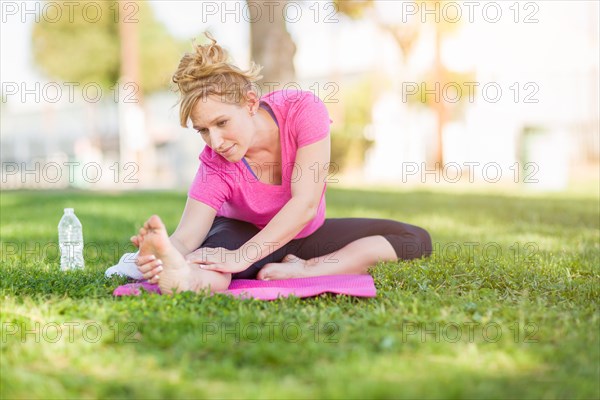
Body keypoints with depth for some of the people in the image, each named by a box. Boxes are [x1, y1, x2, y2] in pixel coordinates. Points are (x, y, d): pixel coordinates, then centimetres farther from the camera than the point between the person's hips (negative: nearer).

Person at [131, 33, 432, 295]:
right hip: (240, 232, -2)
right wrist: (166, 256, -65)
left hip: (303, 235, 2)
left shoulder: (303, 110, -29)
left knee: (415, 240, -19)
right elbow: (187, 236, -37)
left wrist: (242, 257, -50)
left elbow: (305, 203, -37)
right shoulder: (215, 165, -26)